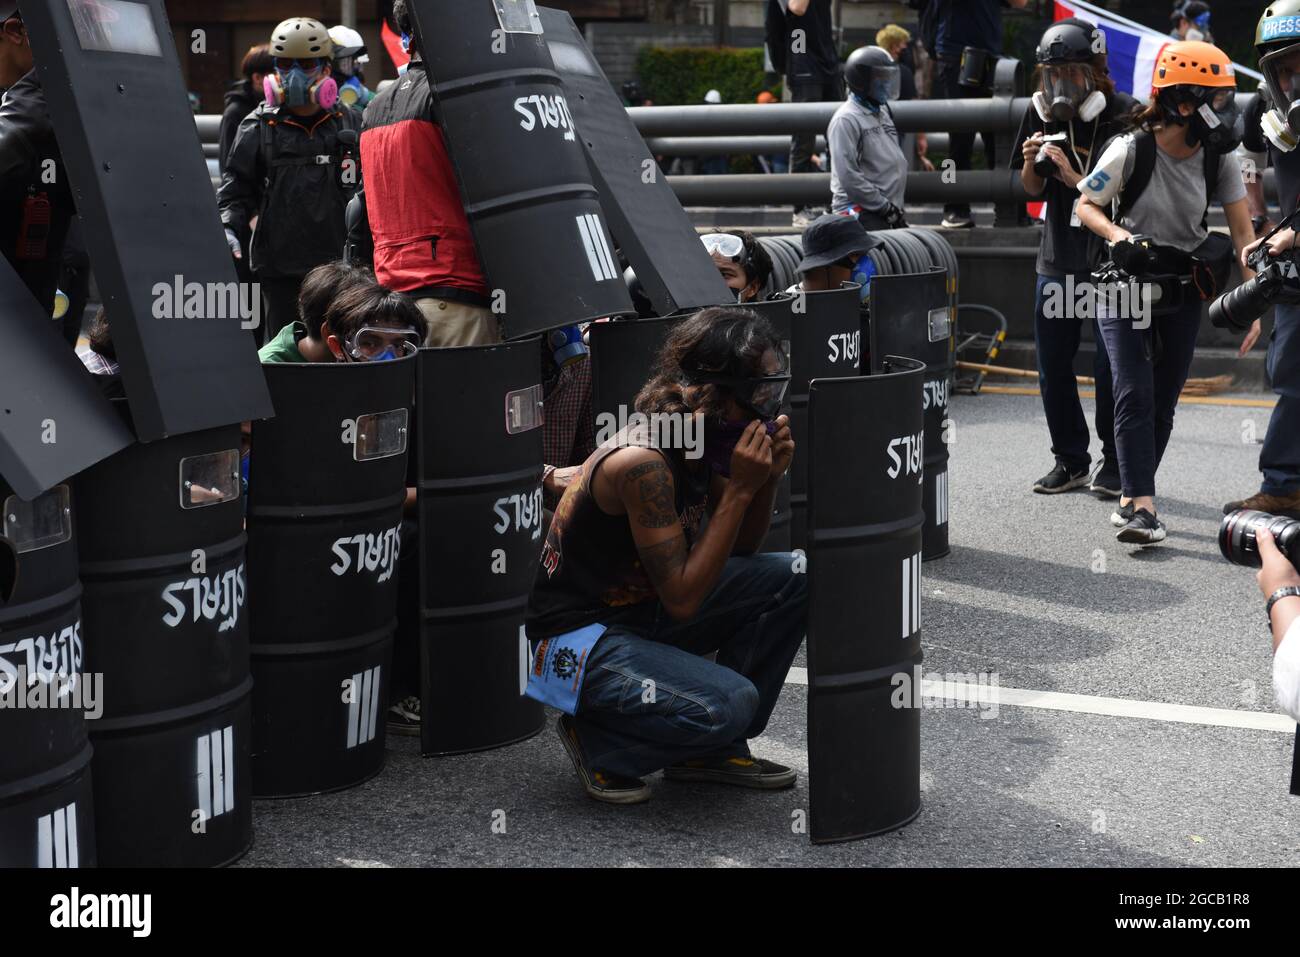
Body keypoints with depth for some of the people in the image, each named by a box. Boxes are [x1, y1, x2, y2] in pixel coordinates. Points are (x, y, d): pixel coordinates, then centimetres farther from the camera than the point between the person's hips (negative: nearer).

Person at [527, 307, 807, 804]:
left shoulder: (701, 440, -1)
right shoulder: (643, 462, -27)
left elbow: (739, 549, 11)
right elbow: (683, 598, -26)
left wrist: (767, 478, -9)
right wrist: (740, 488, -26)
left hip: (644, 610, 9)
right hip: (579, 637, -9)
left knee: (794, 578, 0)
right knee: (729, 703, -29)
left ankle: (713, 749, 8)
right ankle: (597, 741, -1)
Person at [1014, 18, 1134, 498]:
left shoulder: (1124, 115, -12)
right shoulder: (1042, 113, 4)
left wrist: (1075, 178, -25)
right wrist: (1031, 164, -9)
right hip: (1057, 257, 5)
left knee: (1111, 367, -3)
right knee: (1053, 367, 9)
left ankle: (1116, 462, 11)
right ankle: (1071, 461, 21)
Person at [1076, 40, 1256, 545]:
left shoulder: (1219, 157, -6)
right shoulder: (1131, 150, -18)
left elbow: (1242, 230, -5)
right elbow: (1086, 206, -5)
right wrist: (1119, 235, -26)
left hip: (1184, 291, 4)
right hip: (1126, 288, -4)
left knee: (1163, 403, 8)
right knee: (1135, 394, -15)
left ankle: (1132, 499, 21)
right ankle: (1142, 506, -19)